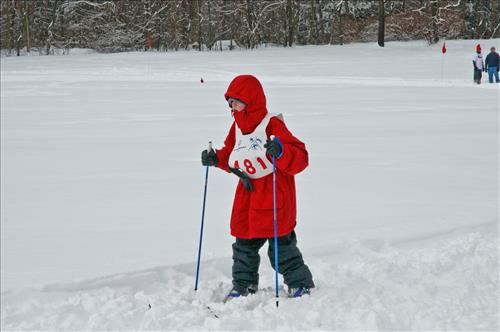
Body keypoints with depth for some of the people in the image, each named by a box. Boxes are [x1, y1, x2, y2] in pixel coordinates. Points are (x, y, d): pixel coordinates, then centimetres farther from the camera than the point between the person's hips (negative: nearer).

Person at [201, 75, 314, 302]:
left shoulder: (272, 125, -16)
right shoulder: (237, 127, 7)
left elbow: (300, 158, -22)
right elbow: (231, 157, 23)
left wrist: (281, 151, -41)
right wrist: (217, 158, 4)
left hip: (274, 195, -7)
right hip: (247, 193, 7)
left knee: (280, 244, -2)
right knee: (244, 243, 12)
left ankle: (301, 284, 14)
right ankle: (243, 285, 25)